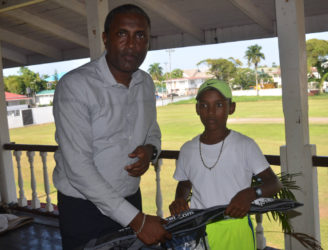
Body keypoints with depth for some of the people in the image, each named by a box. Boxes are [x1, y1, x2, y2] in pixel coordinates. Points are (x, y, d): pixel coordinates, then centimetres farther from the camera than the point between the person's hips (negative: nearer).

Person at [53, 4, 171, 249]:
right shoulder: (74, 85, -20)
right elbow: (78, 167, -24)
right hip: (84, 207, -5)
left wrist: (151, 149, -9)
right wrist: (137, 220, -24)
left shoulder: (146, 83, 0)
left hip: (131, 199, 6)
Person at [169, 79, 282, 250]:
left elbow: (274, 183, -4)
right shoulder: (188, 149, 6)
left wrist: (250, 194, -23)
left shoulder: (245, 145, -5)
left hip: (235, 231, -2)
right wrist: (180, 199, 0)